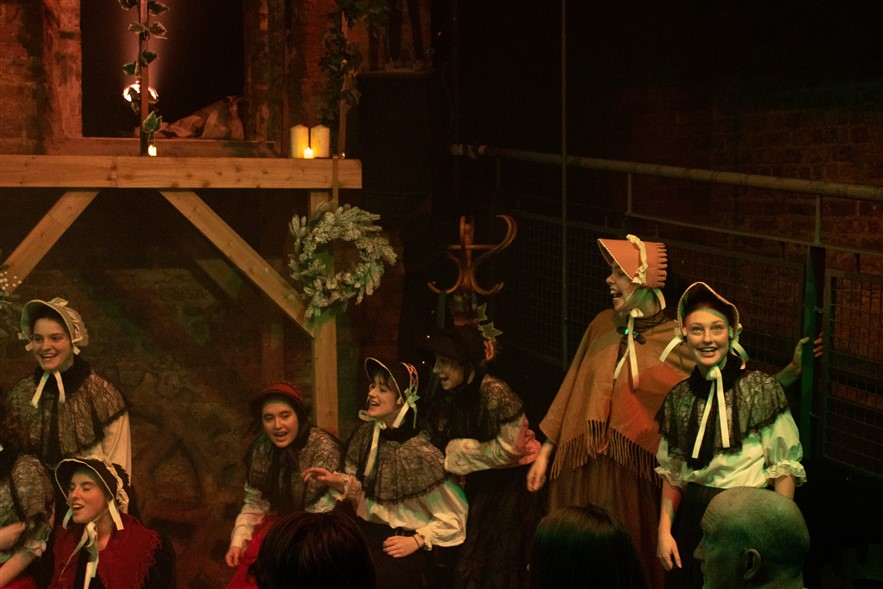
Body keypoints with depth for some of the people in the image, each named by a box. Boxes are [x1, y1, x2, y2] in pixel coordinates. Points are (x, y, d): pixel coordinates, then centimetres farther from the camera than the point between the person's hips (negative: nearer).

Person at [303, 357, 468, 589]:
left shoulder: (419, 453, -15)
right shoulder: (364, 435, 3)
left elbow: (452, 518, -8)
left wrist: (416, 541, -15)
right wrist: (337, 480, 2)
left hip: (402, 541, -6)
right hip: (367, 531, 6)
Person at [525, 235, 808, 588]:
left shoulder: (677, 343, -9)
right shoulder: (603, 326, 3)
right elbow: (573, 392, 11)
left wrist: (791, 371, -23)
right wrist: (546, 452, 14)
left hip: (634, 478, -3)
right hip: (583, 473, 4)